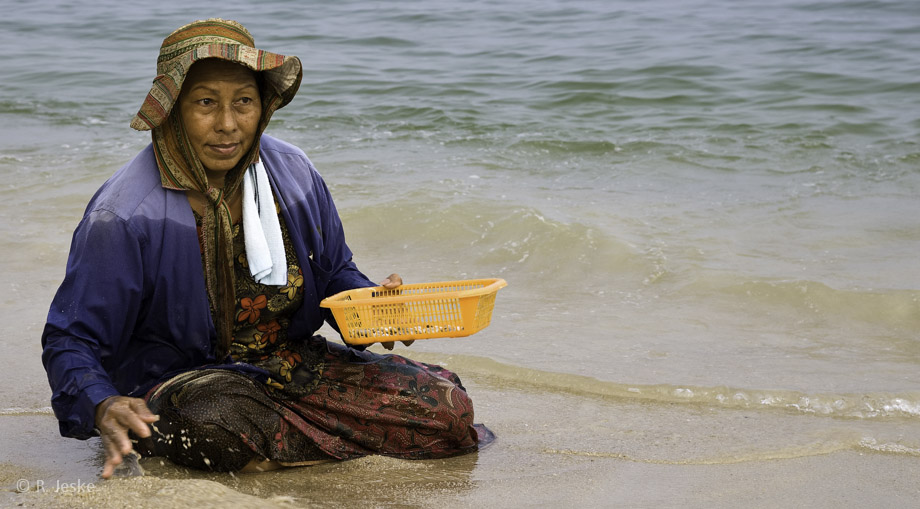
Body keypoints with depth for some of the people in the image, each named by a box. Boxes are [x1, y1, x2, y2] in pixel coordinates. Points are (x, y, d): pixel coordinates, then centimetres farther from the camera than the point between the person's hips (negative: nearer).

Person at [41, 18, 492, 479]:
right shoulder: (124, 215, -18)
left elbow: (334, 272, 14)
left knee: (448, 407, -12)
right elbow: (72, 341, -14)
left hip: (294, 365, 4)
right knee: (220, 425, -42)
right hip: (182, 380, -4)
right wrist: (103, 408, -36)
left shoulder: (293, 173, -1)